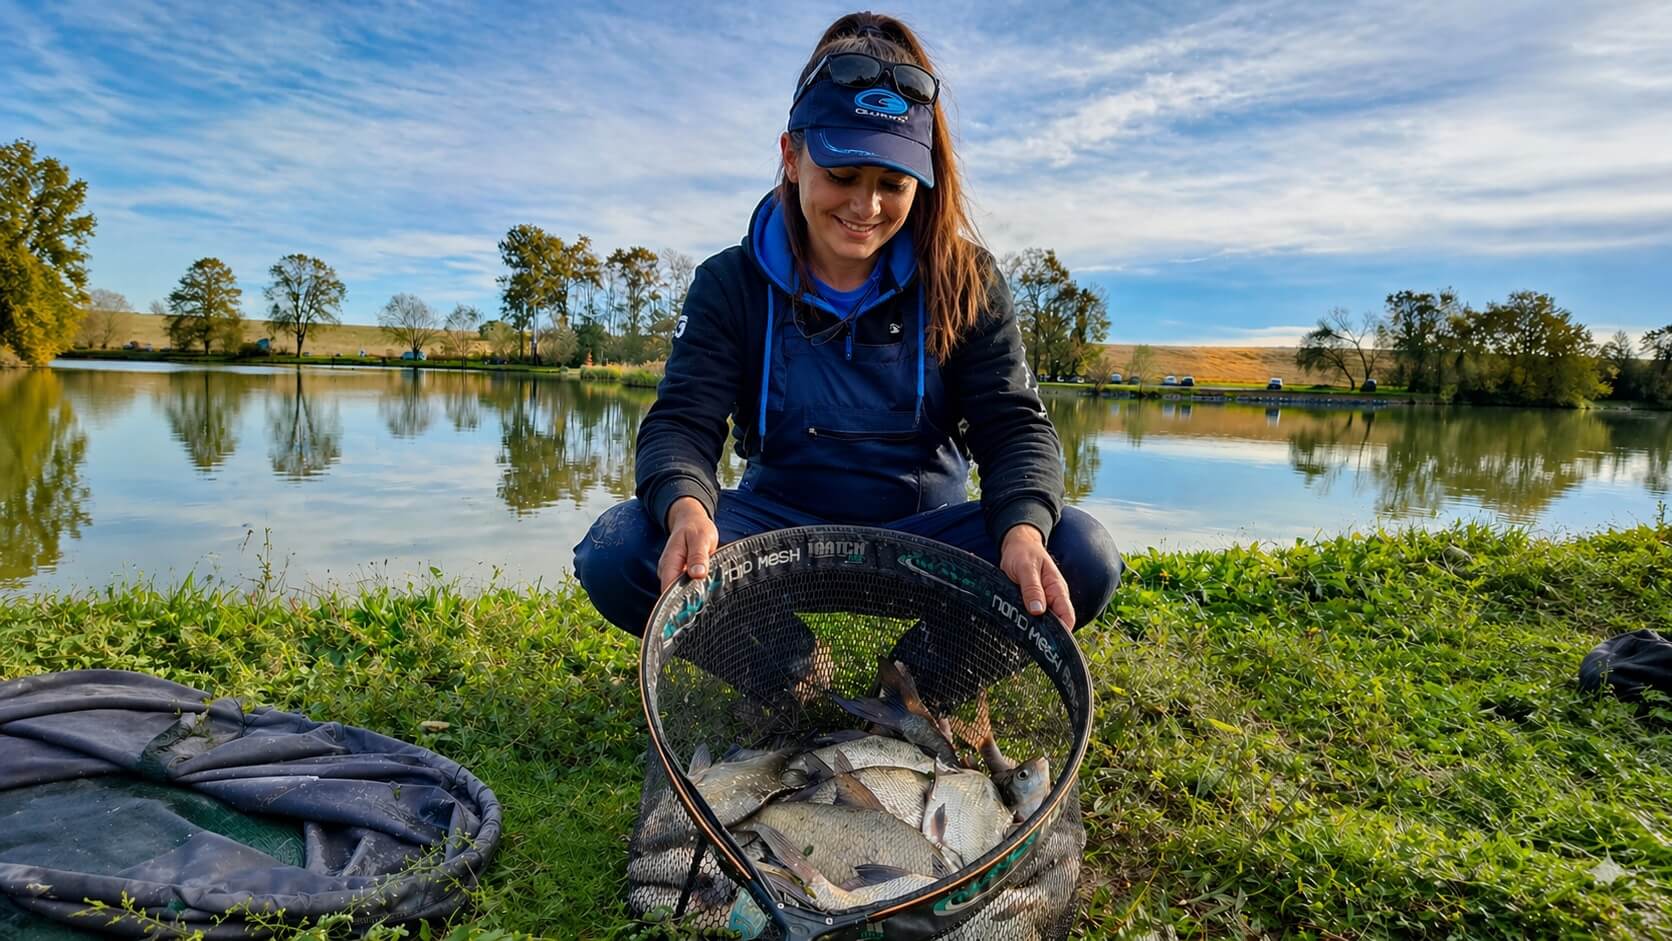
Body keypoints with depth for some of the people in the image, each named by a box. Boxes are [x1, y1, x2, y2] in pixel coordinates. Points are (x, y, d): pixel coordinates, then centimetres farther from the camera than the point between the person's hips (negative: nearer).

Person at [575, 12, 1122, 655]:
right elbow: (682, 421, -11)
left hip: (924, 533, 1)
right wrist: (687, 507, -36)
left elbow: (1014, 423, -7)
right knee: (616, 550, -27)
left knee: (1083, 556, -27)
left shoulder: (965, 282, -1)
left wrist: (1024, 528, -30)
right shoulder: (731, 284, -2)